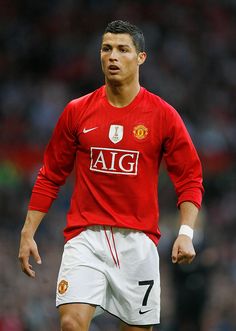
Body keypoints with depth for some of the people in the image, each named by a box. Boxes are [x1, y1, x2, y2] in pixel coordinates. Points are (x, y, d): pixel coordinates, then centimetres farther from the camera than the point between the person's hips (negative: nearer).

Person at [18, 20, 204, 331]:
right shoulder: (76, 112, 4)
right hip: (86, 237, 0)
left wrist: (186, 232, -12)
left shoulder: (163, 115, 0)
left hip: (138, 241, 0)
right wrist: (28, 232, 6)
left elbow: (190, 179, 2)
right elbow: (50, 176, 11)